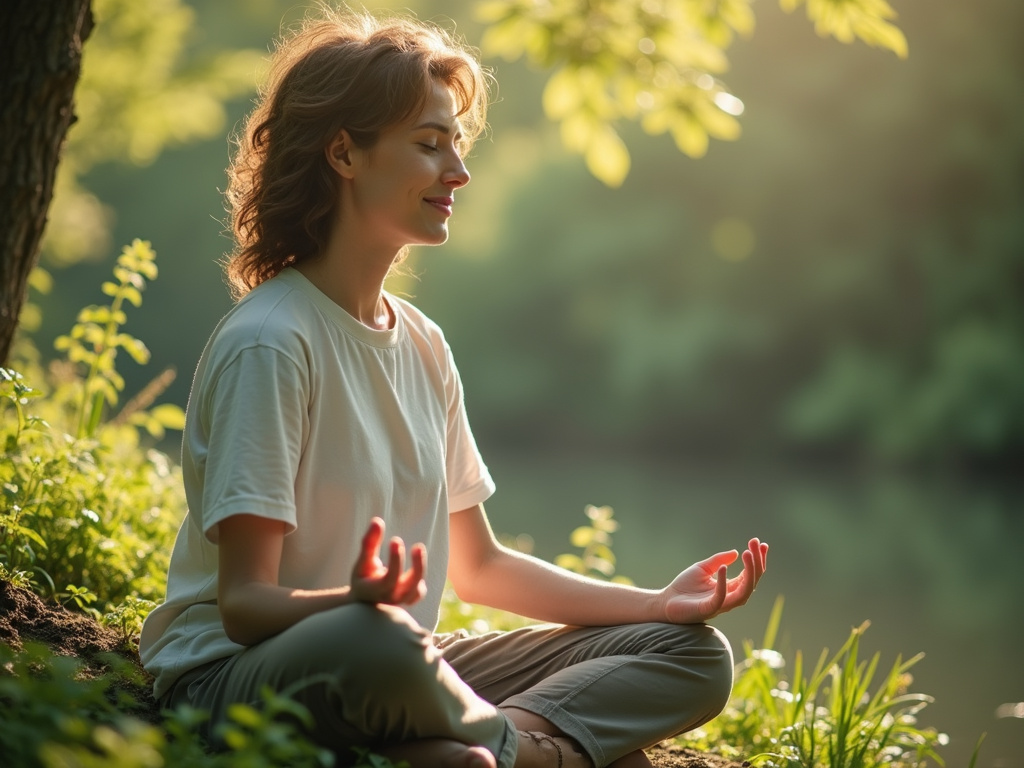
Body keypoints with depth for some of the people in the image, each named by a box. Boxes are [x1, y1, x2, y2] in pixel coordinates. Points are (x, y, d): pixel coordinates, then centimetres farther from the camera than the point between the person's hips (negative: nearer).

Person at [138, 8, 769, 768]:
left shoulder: (422, 345, 10)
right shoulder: (270, 342, -15)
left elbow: (478, 566, 17)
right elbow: (245, 603, -18)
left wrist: (658, 604, 8)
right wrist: (357, 602, -40)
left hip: (397, 664, 8)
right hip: (237, 674, -8)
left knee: (695, 654, 1)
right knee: (378, 643, -43)